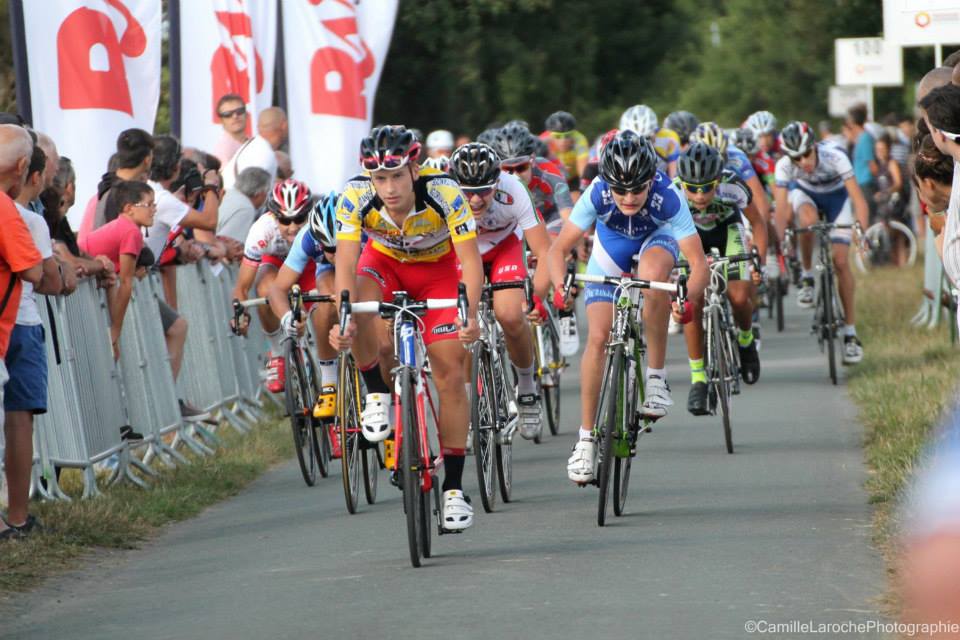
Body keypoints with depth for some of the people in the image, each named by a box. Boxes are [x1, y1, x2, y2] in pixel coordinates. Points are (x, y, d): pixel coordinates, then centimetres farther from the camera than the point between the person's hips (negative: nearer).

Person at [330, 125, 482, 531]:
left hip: (438, 268, -1)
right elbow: (346, 266, -31)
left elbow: (471, 261, -36)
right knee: (359, 308, -35)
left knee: (450, 372, -10)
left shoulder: (444, 194, -34)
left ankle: (453, 487, -1)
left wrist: (469, 314, -52)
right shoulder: (355, 198, -30)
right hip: (384, 262, 1)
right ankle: (377, 394, -10)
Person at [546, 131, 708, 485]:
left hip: (657, 241, -1)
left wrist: (688, 298, -58)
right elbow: (558, 249, -29)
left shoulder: (668, 197, -37)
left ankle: (656, 376, -23)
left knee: (653, 272, -38)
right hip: (610, 254, 1)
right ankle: (586, 438, -2)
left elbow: (698, 262, -39)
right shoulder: (597, 194, -34)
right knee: (597, 337, -13)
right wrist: (560, 285, -49)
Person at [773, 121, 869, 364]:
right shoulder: (784, 166, -31)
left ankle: (850, 333, -6)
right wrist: (781, 242, -43)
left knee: (841, 261, -12)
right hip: (804, 192, 1)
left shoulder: (835, 158, -36)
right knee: (808, 219, -37)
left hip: (836, 196, -1)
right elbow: (781, 208, -32)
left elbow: (858, 199, -38)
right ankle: (806, 277, -14)